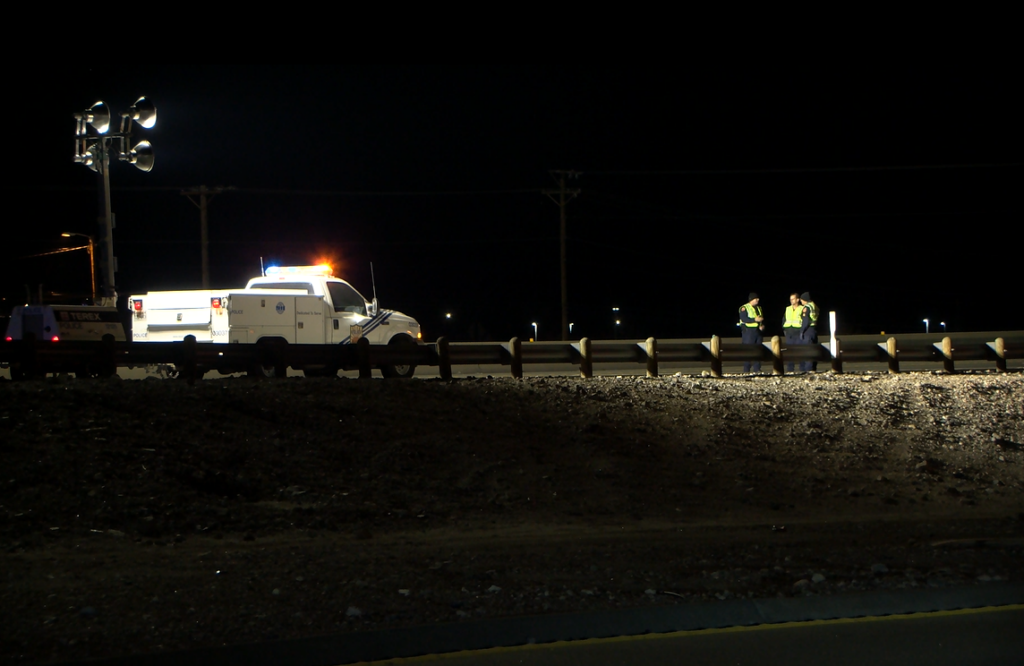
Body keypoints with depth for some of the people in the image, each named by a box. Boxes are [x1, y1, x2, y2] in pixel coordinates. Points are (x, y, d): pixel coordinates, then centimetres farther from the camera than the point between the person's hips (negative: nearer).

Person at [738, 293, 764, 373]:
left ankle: (757, 369, 11)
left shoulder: (759, 308, 18)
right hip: (748, 331, -7)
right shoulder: (744, 308, -5)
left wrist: (762, 325, 1)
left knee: (758, 350, 6)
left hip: (758, 330, 7)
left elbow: (762, 319, 22)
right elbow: (743, 319, -17)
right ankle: (746, 370, -6)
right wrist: (755, 319, -24)